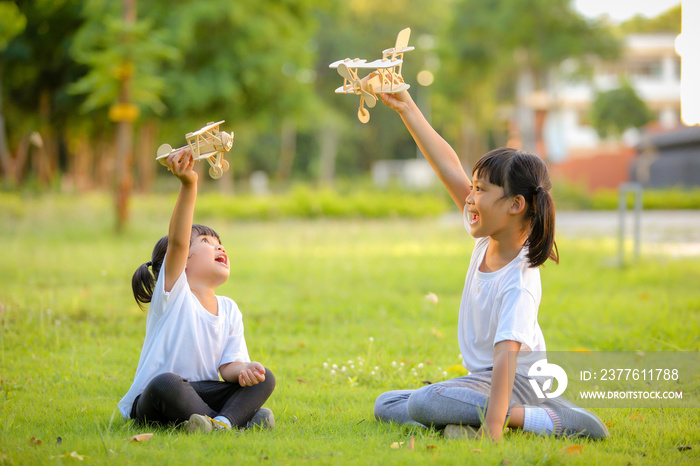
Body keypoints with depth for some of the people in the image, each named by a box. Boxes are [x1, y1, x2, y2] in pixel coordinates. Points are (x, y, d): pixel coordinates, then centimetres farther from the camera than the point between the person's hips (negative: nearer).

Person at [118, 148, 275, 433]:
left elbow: (228, 366, 4)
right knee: (166, 383, -39)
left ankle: (223, 421, -35)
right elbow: (177, 241, -25)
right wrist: (188, 186, -39)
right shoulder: (173, 292, -7)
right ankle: (240, 419, -29)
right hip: (151, 406, -6)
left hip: (202, 394, 6)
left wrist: (243, 370, -22)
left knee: (264, 378, -10)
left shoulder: (229, 310, 11)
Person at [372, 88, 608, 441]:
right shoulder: (488, 238, -2)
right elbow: (450, 169, 0)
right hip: (479, 379, 9)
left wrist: (493, 427, -45)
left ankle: (520, 416, -26)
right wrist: (407, 109, 0)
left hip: (515, 383, -9)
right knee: (385, 406, 5)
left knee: (424, 402, -33)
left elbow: (506, 354, -37)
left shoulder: (519, 283, -26)